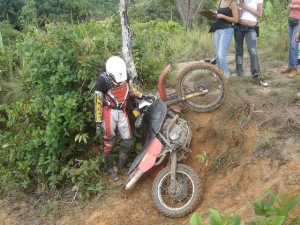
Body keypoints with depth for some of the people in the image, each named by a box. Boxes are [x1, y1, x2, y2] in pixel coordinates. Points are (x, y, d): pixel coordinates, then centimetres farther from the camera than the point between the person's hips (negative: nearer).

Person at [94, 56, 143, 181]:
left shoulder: (123, 73, 0)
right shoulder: (103, 80, -17)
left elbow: (129, 88, 19)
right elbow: (98, 102, -16)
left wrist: (142, 96, 7)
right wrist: (98, 123, -17)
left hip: (122, 112, 6)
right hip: (109, 113, -5)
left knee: (128, 143, 8)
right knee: (108, 143, 5)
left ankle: (122, 166, 29)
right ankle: (110, 169, 26)